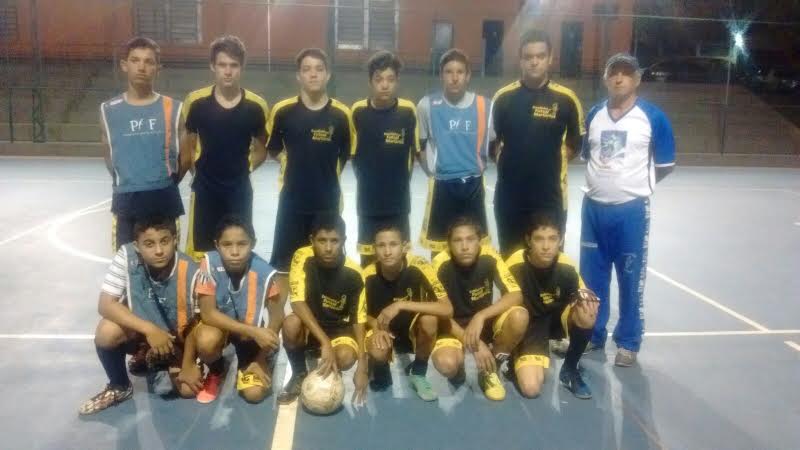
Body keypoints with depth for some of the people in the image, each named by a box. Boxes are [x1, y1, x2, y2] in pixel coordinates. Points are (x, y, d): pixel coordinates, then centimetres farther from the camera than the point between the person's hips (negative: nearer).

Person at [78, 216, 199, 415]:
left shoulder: (191, 272, -26)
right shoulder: (127, 256, -25)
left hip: (176, 338, 0)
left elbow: (194, 324, -14)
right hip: (139, 330, 0)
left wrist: (187, 366, -15)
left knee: (188, 388, -16)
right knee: (107, 331, -31)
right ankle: (119, 387, -1)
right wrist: (149, 329, -37)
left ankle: (170, 363, 20)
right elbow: (105, 305, -27)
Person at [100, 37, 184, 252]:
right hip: (125, 201, 1)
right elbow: (108, 153, 15)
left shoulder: (173, 108, 0)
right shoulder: (109, 110, 3)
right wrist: (124, 181, 13)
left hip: (165, 199, 0)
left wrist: (169, 181, 7)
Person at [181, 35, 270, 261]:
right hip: (205, 188, 0)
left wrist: (246, 167, 0)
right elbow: (187, 141, 8)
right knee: (198, 253, 6)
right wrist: (195, 167, 7)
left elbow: (262, 147, 8)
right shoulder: (196, 101, -9)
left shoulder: (256, 106, -8)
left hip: (240, 189, 0)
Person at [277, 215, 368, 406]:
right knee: (291, 323, -34)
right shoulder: (302, 258, -21)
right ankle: (299, 374, -4)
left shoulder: (353, 274, -19)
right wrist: (325, 343, -38)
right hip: (309, 326, 0)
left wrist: (362, 366, -20)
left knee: (346, 357, -32)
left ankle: (329, 374, 9)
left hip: (339, 328, 0)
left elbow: (359, 319, -13)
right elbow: (298, 302, -29)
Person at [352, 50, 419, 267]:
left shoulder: (408, 111, -8)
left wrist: (401, 180, 7)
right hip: (368, 199, 0)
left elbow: (413, 151, 4)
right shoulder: (358, 111, -7)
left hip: (398, 199, 0)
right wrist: (366, 178, 7)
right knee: (367, 254, 10)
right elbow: (353, 152, 5)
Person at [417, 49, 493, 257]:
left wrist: (479, 166, 9)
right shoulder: (428, 105, -5)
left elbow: (493, 143, 12)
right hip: (442, 185, -1)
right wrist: (431, 170, 2)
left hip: (473, 185, 1)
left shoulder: (484, 106, -3)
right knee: (439, 246, 7)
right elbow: (419, 144, 6)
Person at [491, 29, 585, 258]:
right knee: (510, 257, 12)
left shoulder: (566, 98, -4)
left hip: (550, 194, -1)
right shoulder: (503, 96, 0)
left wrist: (551, 161, -2)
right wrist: (509, 162, -1)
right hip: (509, 194, 1)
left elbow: (576, 142, 6)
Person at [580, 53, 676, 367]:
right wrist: (605, 182, 7)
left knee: (631, 279, 6)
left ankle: (628, 342, 20)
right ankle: (591, 334, 28)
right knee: (591, 276, 12)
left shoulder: (653, 117, -6)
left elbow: (665, 165, 0)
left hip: (632, 209, -4)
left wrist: (634, 184, 4)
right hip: (594, 207, 4)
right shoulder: (594, 115, 7)